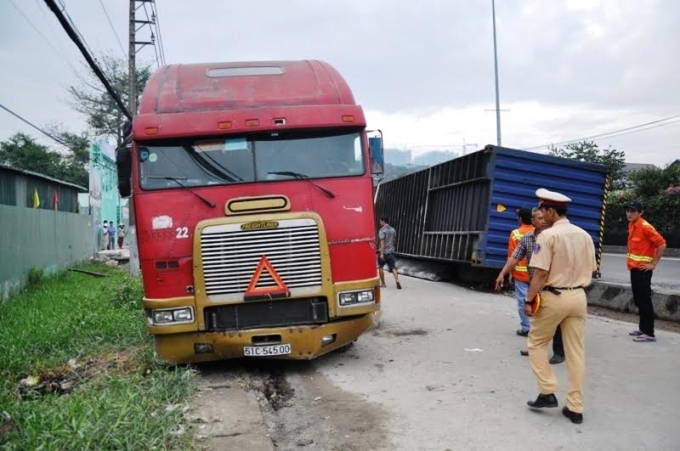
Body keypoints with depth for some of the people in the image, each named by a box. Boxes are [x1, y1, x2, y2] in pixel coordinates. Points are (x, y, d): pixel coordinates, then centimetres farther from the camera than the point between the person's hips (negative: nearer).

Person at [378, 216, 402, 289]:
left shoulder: (382, 230, -12)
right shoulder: (393, 229, 9)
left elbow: (382, 242, -19)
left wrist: (382, 254, -21)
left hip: (384, 252, -5)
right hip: (391, 252, 5)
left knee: (380, 267, 12)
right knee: (393, 267, 1)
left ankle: (383, 283, 16)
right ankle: (397, 281, -17)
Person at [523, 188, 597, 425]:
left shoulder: (548, 235, -12)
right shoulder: (585, 235, 8)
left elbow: (540, 273, -17)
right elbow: (591, 270, 12)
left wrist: (529, 300, -12)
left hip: (554, 297, -6)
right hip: (578, 297, 6)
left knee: (537, 343, 13)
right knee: (576, 352, 8)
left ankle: (548, 393, 8)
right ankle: (575, 408, 12)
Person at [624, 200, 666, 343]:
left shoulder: (645, 227, -16)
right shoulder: (631, 225, 10)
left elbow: (662, 244, -19)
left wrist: (653, 264, -15)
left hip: (643, 269, -9)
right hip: (634, 268, 9)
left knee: (644, 300, -6)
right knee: (638, 299, 14)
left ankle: (649, 333, -2)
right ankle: (643, 328, 24)